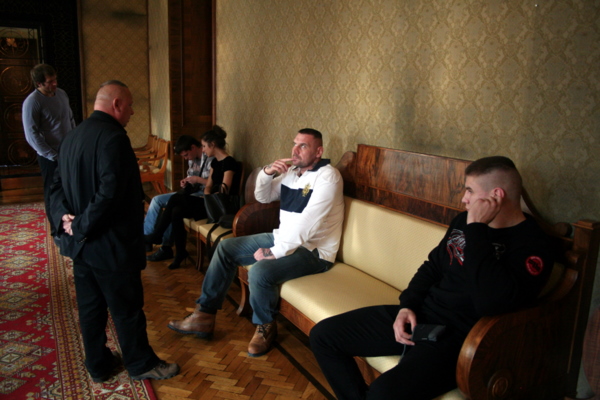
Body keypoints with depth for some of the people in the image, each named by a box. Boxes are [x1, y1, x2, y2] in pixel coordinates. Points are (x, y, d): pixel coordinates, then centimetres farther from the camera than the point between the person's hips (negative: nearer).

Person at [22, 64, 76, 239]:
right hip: (50, 157, -6)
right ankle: (57, 231, 19)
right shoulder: (32, 102, -16)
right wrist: (54, 156, -18)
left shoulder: (61, 93, 4)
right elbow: (32, 136, -18)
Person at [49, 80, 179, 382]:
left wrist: (64, 216, -1)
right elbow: (109, 192, -28)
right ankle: (141, 364, 24)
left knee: (90, 307, 18)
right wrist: (83, 226, -17)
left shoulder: (72, 136, 11)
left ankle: (98, 365, 32)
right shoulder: (112, 136, -20)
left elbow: (58, 184, 13)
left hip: (80, 244, 9)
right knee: (127, 307, 7)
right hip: (109, 243, -9)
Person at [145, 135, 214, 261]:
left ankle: (166, 247, -17)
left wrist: (197, 179, -19)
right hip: (192, 192, 10)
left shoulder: (211, 159, -17)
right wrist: (186, 183, 1)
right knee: (157, 200, 1)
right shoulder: (192, 160, 12)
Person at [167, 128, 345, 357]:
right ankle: (204, 316, 9)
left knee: (260, 271, -32)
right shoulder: (292, 170, 8)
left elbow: (308, 223, -25)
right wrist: (267, 173, -6)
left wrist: (275, 252, -23)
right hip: (283, 237, 9)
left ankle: (265, 328, -2)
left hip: (313, 250, -9)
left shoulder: (327, 176, -17)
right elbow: (263, 197, 15)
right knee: (226, 247, 4)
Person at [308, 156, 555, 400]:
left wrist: (476, 229, -25)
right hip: (418, 316, 8)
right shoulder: (464, 220, 9)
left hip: (459, 336, -7)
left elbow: (491, 304, -31)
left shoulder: (532, 246, -14)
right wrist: (407, 305, 2)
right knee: (323, 335, 2)